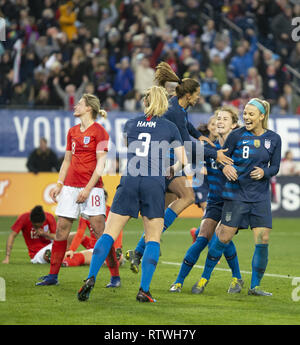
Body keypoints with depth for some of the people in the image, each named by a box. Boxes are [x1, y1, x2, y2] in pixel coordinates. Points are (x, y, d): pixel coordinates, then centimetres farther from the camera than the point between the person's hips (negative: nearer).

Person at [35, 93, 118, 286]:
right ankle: (53, 276, 11)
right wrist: (59, 185, 13)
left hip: (91, 187, -7)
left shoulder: (99, 131, -5)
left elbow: (101, 163, -10)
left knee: (101, 232, -9)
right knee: (61, 231, 5)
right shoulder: (73, 132, 16)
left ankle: (115, 277, -4)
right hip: (70, 186, 7)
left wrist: (88, 188, -16)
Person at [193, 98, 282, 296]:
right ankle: (205, 277, 11)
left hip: (260, 197, 3)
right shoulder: (237, 135, -4)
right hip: (236, 194, -2)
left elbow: (275, 167, 10)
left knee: (263, 240, -4)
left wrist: (264, 172, -11)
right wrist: (225, 168, -22)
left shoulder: (274, 139, 3)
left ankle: (255, 286, 9)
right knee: (224, 237, -6)